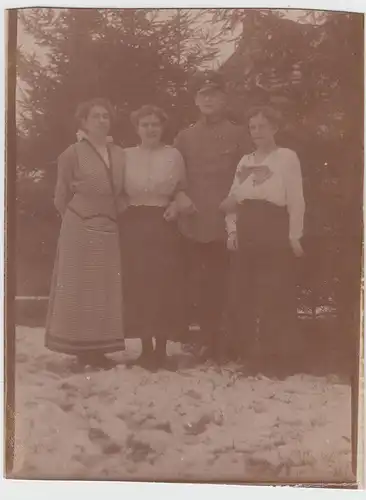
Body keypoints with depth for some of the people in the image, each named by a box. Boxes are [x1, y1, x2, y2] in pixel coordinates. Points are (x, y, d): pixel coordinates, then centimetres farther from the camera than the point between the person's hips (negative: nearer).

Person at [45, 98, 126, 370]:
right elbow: (61, 196, 3)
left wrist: (116, 214, 3)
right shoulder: (72, 154, -4)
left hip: (109, 230, 5)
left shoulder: (120, 154, 8)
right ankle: (82, 348, 7)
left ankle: (98, 348, 15)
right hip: (80, 229, -5)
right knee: (80, 288, 1)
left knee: (105, 289, 7)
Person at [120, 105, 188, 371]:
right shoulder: (126, 155, 5)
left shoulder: (174, 155, 4)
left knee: (165, 285, -1)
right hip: (134, 225, 1)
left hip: (164, 224, 0)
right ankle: (147, 348, 12)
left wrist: (177, 204, -9)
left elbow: (184, 189, 9)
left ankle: (161, 348, 10)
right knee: (139, 285, 0)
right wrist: (123, 210, -9)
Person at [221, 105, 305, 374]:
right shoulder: (245, 161, 16)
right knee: (246, 291, 8)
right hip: (247, 231, 6)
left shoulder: (287, 157, -1)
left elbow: (296, 199, -7)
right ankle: (247, 349, 19)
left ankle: (277, 353, 6)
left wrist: (295, 235, -12)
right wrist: (232, 229, 5)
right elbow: (232, 199, 15)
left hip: (275, 229, -5)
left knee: (277, 292, -4)